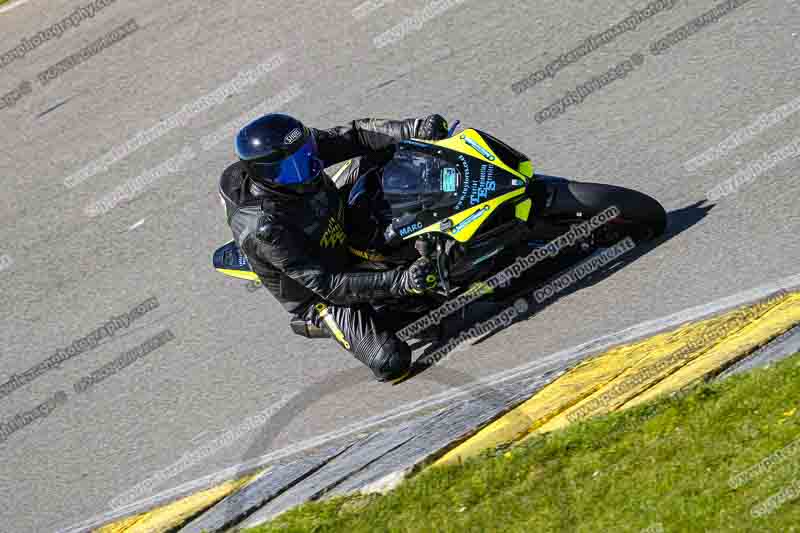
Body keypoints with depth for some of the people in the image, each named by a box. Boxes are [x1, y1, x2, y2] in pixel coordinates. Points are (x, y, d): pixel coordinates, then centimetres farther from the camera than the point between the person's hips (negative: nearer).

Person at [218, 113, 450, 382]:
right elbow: (327, 285, -37)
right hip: (317, 294, -6)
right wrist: (401, 281, -45)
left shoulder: (294, 150, -22)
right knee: (392, 363, -18)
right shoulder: (265, 230, -40)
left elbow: (354, 135, -13)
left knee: (381, 151, -4)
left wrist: (415, 129, -28)